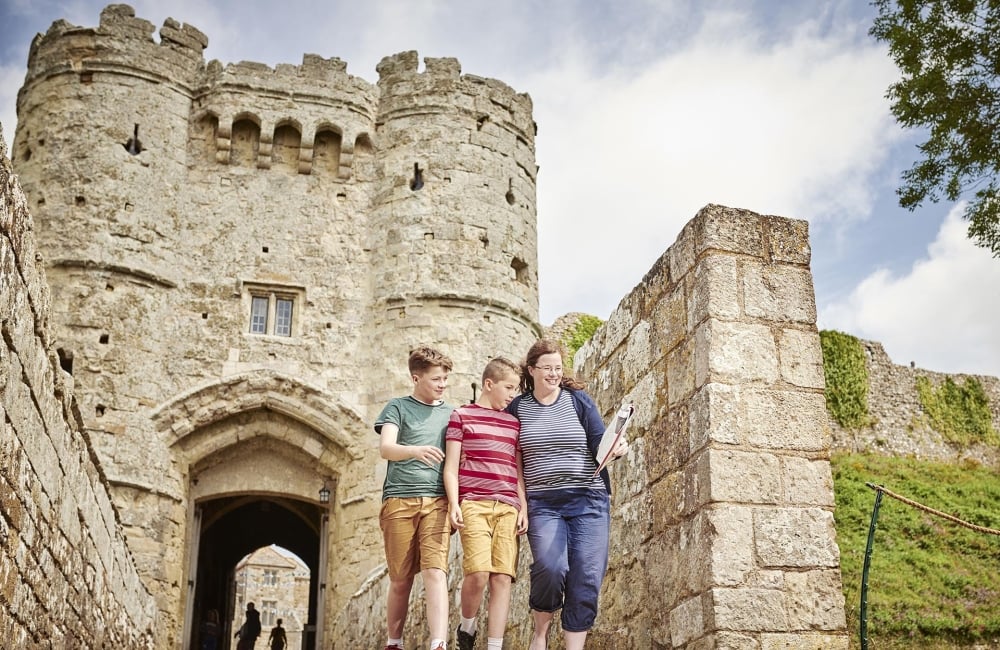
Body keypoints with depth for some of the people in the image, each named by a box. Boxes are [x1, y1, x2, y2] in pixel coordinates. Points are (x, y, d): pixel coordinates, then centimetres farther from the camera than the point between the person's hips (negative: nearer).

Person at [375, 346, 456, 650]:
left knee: (436, 572, -14)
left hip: (437, 501, 1)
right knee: (400, 580, 5)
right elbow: (386, 449, -8)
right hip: (399, 499, -1)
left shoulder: (451, 413, 17)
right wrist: (415, 450, -29)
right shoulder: (398, 407, 8)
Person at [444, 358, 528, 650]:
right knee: (478, 573, -17)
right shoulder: (461, 415, 8)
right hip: (474, 503, -4)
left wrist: (524, 507, 8)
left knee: (502, 578, -5)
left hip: (508, 508, 4)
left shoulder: (513, 422, 20)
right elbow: (451, 466, 3)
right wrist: (453, 503, -8)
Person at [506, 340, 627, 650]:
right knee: (550, 567, -22)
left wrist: (616, 448, -19)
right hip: (543, 504, -1)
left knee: (586, 579, -6)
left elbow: (599, 444, 3)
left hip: (589, 500, 1)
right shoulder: (517, 408, 7)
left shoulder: (578, 399, 6)